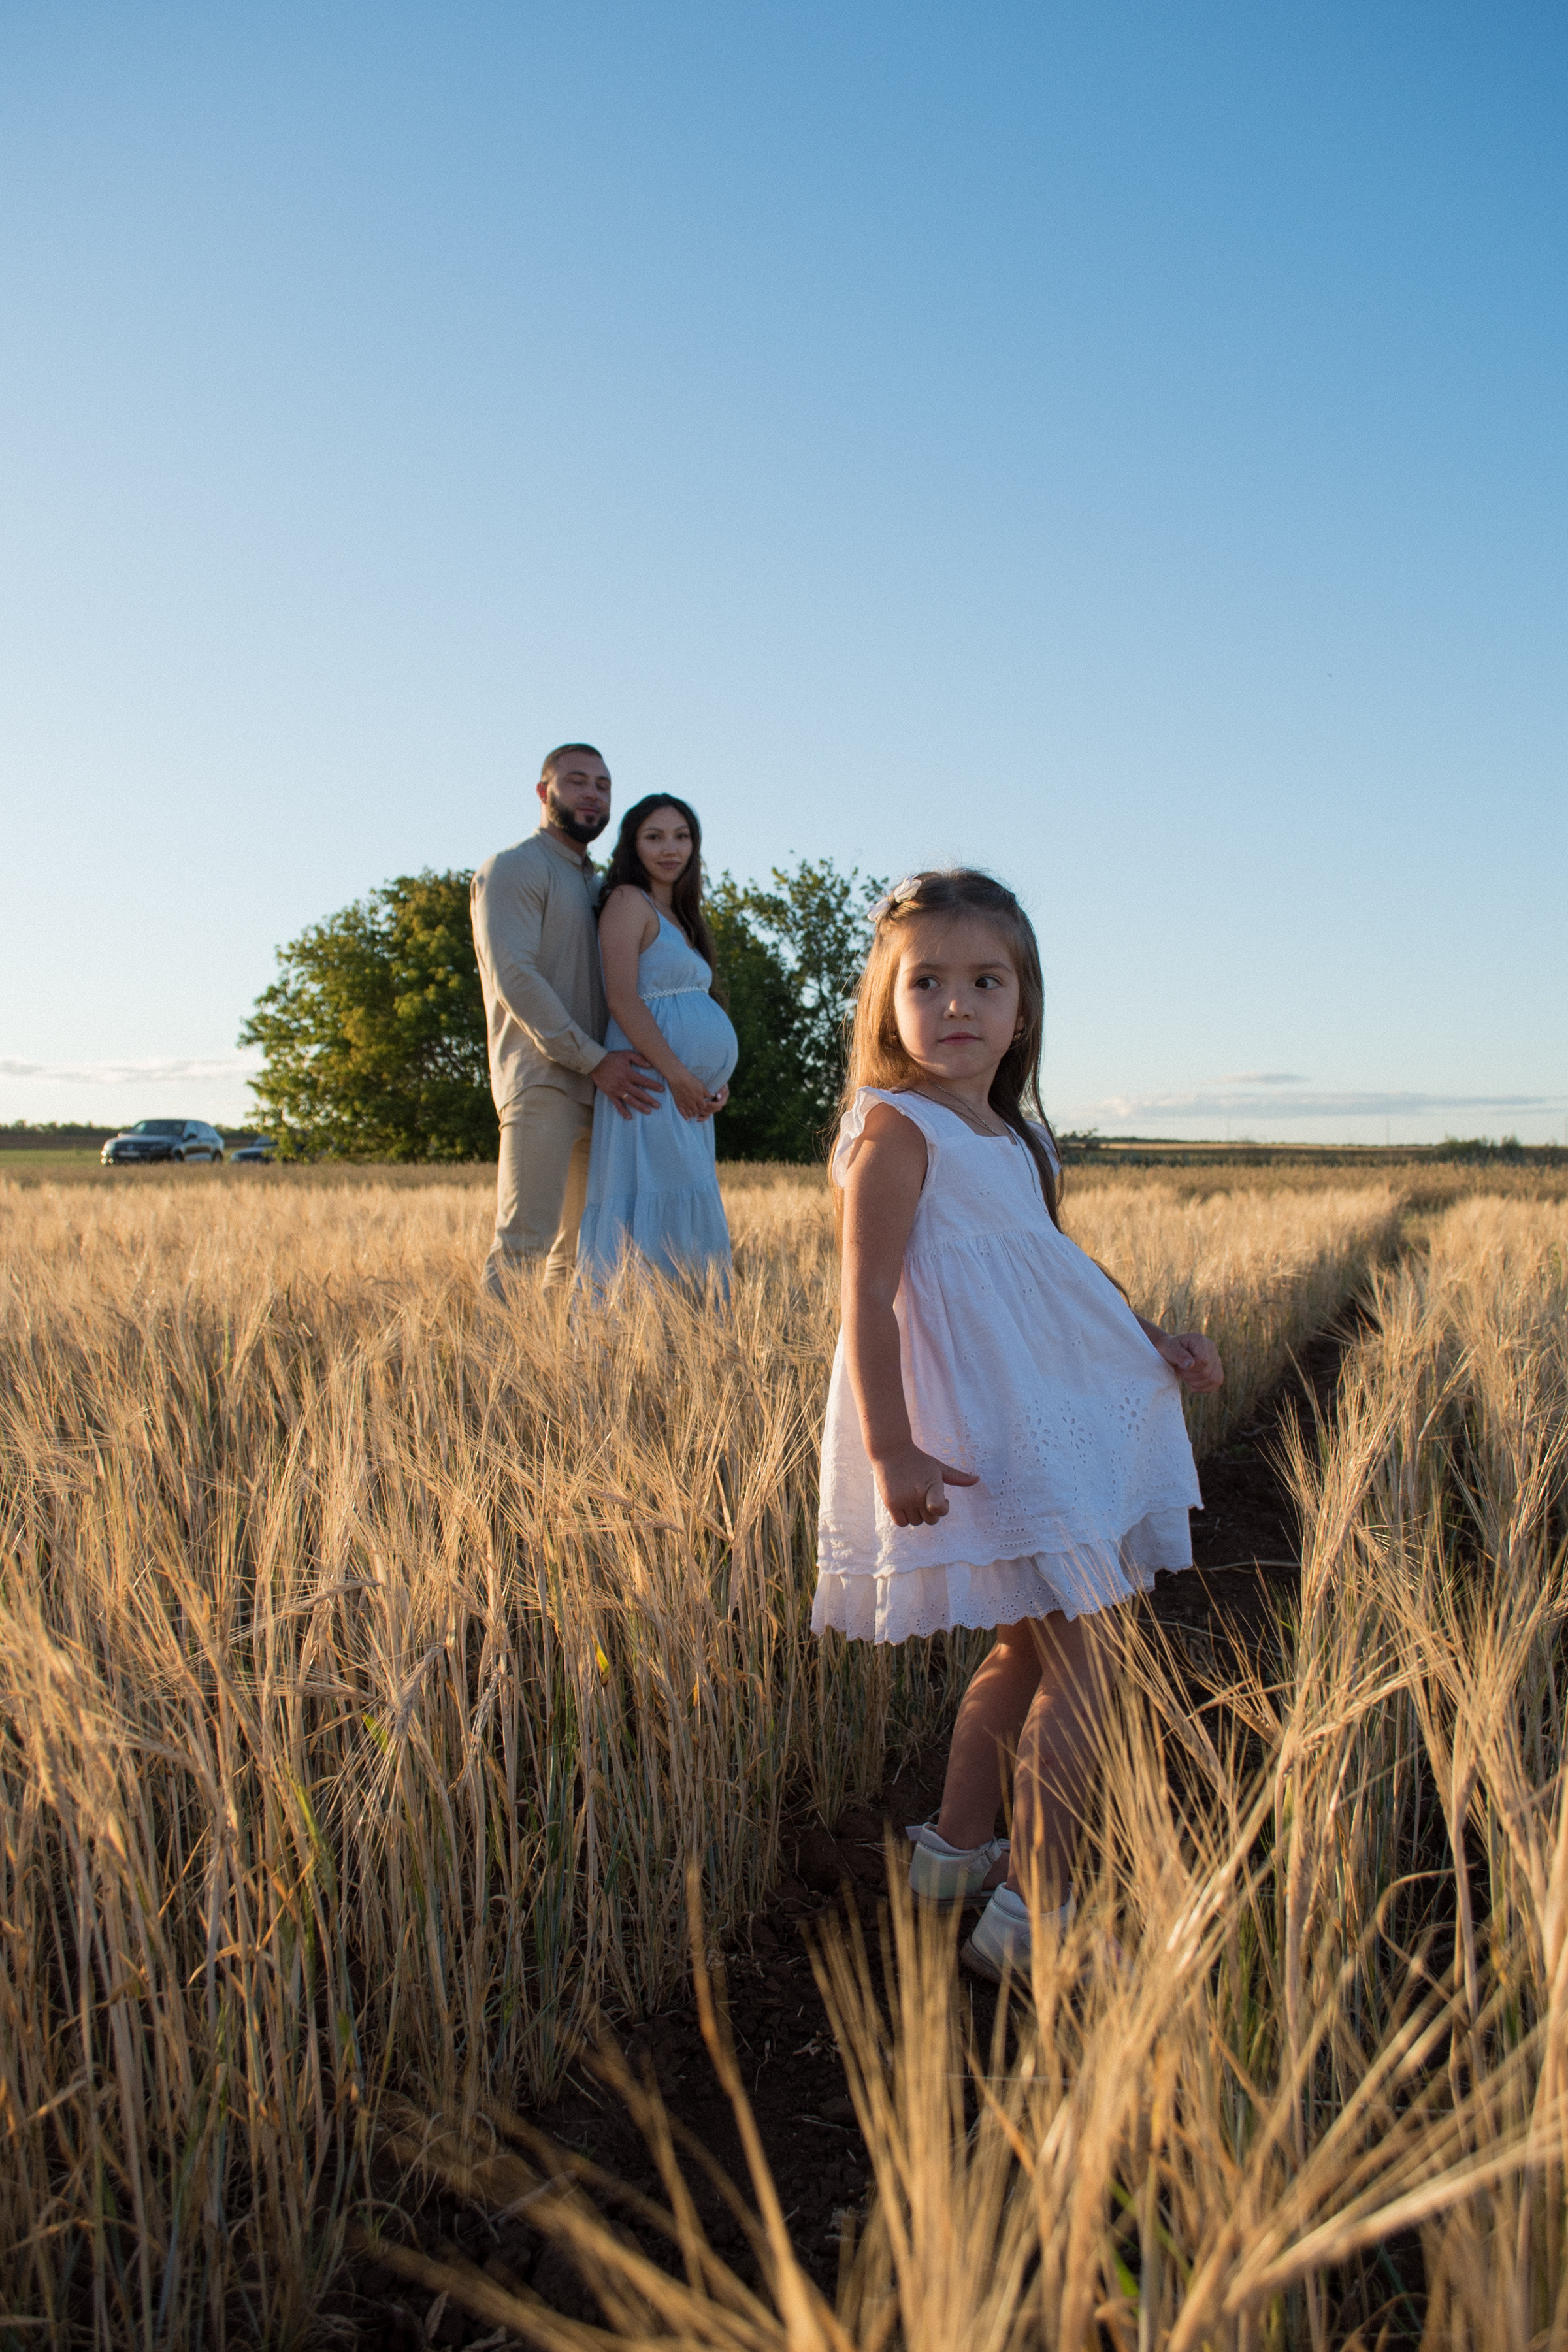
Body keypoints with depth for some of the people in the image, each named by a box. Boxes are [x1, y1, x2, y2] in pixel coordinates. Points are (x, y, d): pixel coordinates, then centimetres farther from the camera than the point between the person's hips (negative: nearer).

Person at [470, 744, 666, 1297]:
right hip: (542, 1082, -8)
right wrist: (594, 1059, -17)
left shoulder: (598, 884, 25)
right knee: (524, 1241, -15)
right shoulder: (514, 868, 0)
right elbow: (513, 976, -13)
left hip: (599, 1087, 8)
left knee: (580, 1249, 7)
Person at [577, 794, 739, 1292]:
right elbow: (622, 998, -15)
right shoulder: (628, 902, -5)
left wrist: (717, 1081, 7)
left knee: (689, 1219, 8)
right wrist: (679, 1075, -19)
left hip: (691, 1093, 9)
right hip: (652, 1084, -9)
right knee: (659, 1216, -12)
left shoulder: (679, 916, 21)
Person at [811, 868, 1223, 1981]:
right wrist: (887, 1447, -26)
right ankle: (1037, 1918, 4)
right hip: (973, 1438, -9)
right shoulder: (898, 1128, -13)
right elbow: (869, 1294, -19)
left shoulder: (1016, 1139, 12)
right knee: (1072, 1668, -6)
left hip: (1047, 1418, 9)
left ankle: (958, 1850, 33)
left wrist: (1151, 1336, 17)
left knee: (1027, 1648, 18)